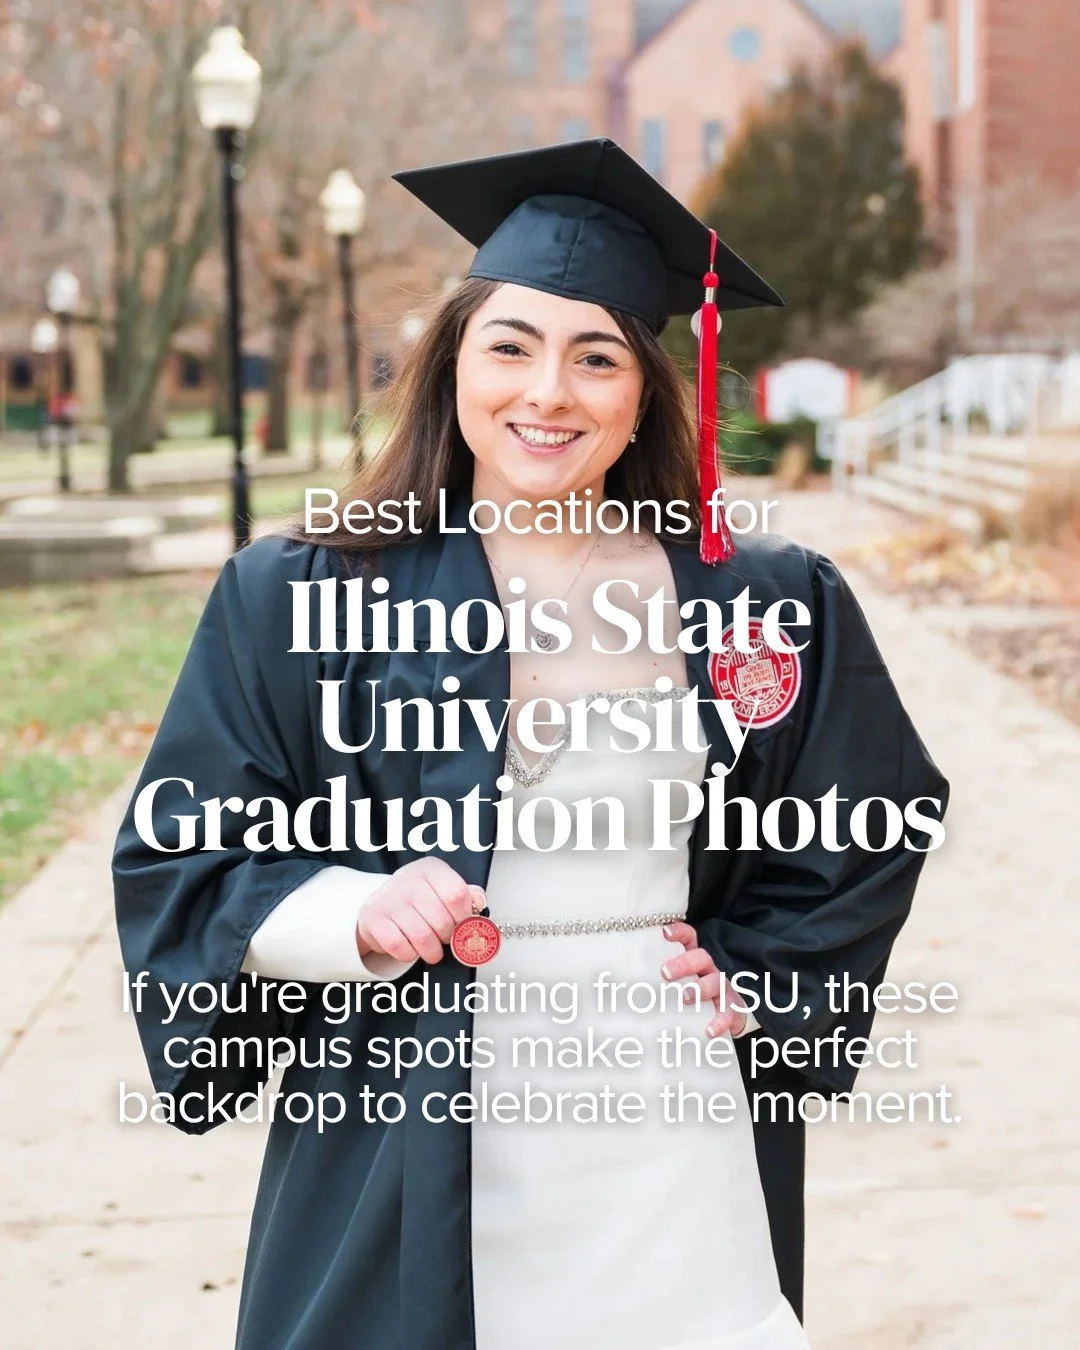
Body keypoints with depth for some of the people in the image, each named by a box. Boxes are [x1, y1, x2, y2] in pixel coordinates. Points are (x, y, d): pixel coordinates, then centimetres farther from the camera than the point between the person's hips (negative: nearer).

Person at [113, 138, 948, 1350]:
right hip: (412, 1155, -1)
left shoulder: (765, 606, 3)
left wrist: (765, 976, 1)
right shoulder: (294, 602, -2)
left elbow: (876, 824, 15)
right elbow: (175, 861, -2)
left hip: (681, 1150, 2)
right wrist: (357, 915, -18)